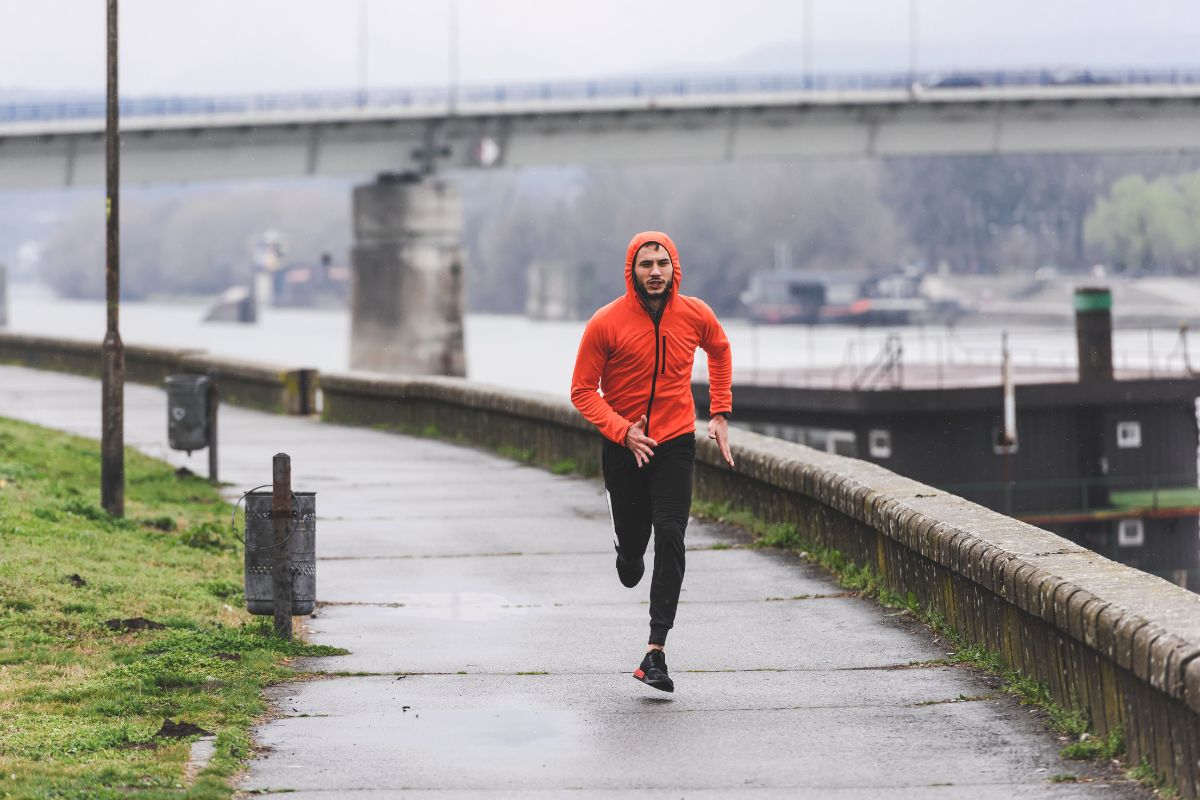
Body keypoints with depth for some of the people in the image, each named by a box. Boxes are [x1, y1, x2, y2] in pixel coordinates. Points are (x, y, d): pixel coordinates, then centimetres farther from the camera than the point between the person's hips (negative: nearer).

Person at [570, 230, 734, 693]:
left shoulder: (695, 316, -3)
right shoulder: (606, 323, -11)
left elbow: (720, 351, 20)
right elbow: (583, 391, -6)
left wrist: (720, 413, 14)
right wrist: (622, 430, -21)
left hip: (676, 445, 0)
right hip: (624, 447, 0)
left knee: (670, 535, -17)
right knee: (631, 543, 7)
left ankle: (656, 653, -20)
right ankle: (629, 564, 49)